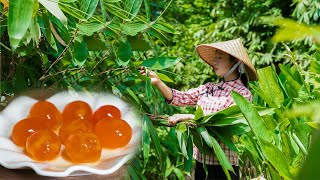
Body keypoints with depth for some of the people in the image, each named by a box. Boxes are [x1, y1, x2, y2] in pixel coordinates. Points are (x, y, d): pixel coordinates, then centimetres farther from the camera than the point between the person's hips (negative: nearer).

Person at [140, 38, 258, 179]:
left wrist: (189, 117, -23)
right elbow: (180, 98, 1)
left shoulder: (242, 93, -8)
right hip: (200, 160, 5)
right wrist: (157, 82, -13)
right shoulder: (208, 88, 9)